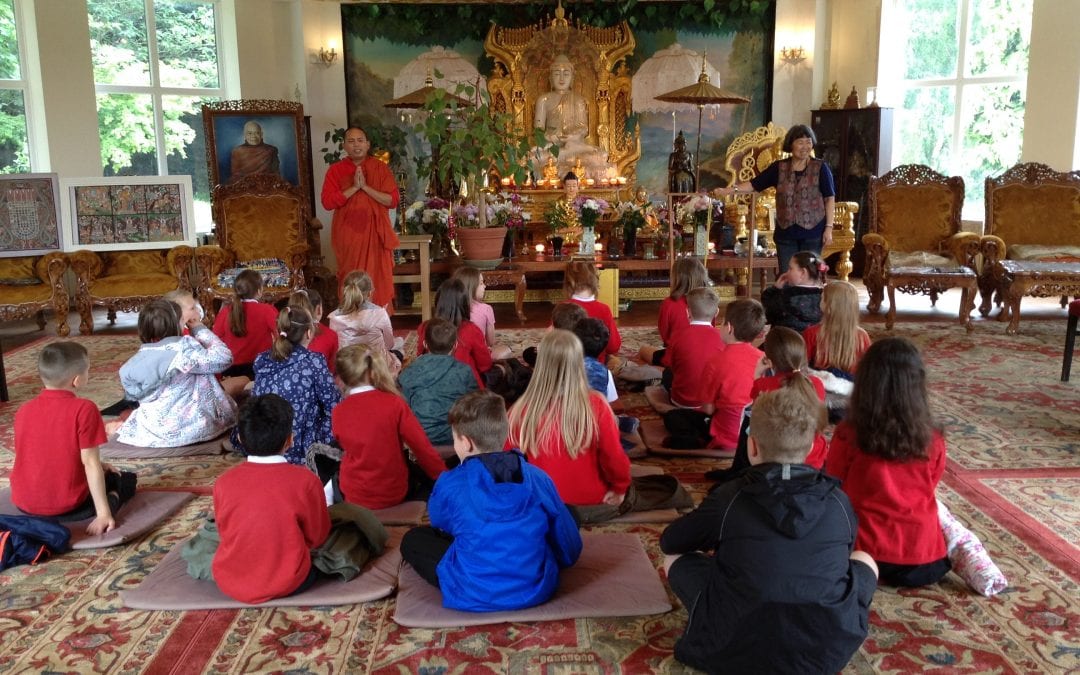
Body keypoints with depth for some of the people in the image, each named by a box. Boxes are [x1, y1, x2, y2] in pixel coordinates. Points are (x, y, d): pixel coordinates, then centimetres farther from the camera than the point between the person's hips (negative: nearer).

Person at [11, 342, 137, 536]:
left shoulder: (23, 410, 2)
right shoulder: (84, 409, -17)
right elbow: (90, 463, -18)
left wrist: (97, 467, 20)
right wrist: (104, 513, -15)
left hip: (25, 504, 7)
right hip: (68, 505, -7)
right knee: (126, 479, 17)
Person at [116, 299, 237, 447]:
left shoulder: (132, 365, -7)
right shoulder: (184, 351, -23)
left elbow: (134, 395, 6)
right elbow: (224, 358, -19)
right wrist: (200, 330, -8)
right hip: (196, 428, -4)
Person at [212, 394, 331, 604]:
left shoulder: (223, 482, -10)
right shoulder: (305, 480, -17)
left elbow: (225, 532, 6)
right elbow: (318, 537, -4)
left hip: (230, 583, 1)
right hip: (288, 583, -1)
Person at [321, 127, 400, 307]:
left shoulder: (381, 168, 3)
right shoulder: (335, 170, 3)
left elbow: (393, 200, -6)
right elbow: (327, 202, -8)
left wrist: (365, 187, -14)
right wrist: (354, 187, -14)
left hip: (376, 234, 0)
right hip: (348, 234, 0)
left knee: (379, 281, -1)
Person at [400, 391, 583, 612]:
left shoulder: (450, 484, -9)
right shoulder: (539, 478, -4)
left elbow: (439, 522, 14)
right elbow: (570, 547, 1)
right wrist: (553, 564, 23)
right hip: (538, 589, 1)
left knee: (413, 539, 18)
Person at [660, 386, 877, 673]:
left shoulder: (729, 497, -7)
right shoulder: (839, 501, 0)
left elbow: (670, 542, 9)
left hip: (737, 651, -2)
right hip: (829, 652, 3)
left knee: (675, 557, 17)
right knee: (864, 560, 26)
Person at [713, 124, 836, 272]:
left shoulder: (820, 168, -2)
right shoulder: (779, 168, 4)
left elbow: (830, 199, -1)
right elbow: (754, 184, 2)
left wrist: (829, 228, -7)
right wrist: (727, 190, -12)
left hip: (812, 232, -2)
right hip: (786, 232, 2)